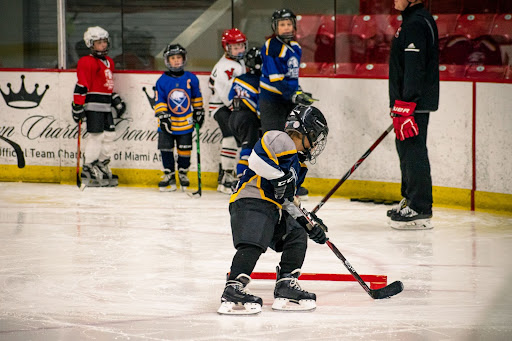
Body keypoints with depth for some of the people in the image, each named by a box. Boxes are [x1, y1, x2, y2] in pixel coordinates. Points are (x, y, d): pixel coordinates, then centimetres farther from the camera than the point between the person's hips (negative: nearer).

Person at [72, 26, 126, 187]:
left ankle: (102, 167, 19)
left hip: (106, 106, 9)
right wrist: (78, 106, -18)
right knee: (97, 136, -12)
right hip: (93, 104, -9)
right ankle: (88, 171, -7)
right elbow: (81, 86, -14)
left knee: (109, 136, 9)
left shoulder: (109, 61, 18)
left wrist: (117, 101, 25)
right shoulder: (88, 62, -10)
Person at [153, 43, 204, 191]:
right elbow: (159, 101, -4)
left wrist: (199, 111, 16)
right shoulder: (162, 81, -4)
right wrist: (162, 116, -14)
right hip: (168, 122, 0)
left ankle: (183, 173, 21)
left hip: (186, 123, 0)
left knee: (185, 149, 4)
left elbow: (196, 96, 13)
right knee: (165, 147, -3)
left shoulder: (191, 79, 0)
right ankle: (169, 175, 8)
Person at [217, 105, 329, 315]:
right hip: (250, 202, -10)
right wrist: (279, 178, -16)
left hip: (272, 207, 10)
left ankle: (286, 289, 5)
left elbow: (286, 201, 28)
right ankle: (232, 292, -35)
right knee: (253, 245, -25)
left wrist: (307, 223, 22)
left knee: (297, 236, 7)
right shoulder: (282, 141, -4)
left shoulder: (296, 164, 27)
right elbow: (258, 156, -22)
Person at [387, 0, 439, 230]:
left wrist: (404, 106, -26)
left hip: (415, 101, -11)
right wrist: (399, 105, 26)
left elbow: (415, 69, -24)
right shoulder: (413, 20, 16)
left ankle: (419, 210, -8)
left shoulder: (416, 24, -18)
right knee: (406, 148, 17)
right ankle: (410, 200, 26)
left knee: (413, 150, -9)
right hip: (409, 100, 11)